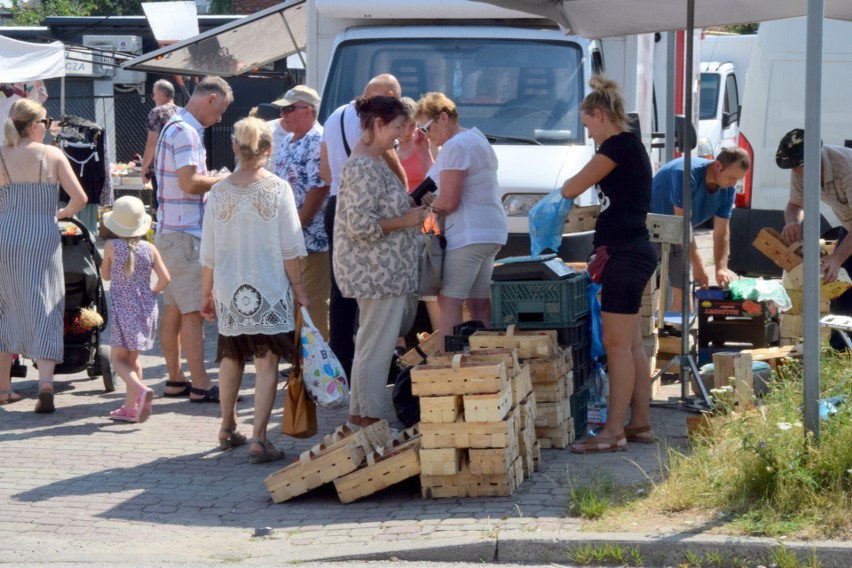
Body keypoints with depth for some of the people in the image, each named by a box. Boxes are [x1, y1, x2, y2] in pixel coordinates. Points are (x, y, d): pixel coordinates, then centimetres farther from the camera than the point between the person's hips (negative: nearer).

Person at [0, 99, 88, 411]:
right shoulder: (52, 155, -2)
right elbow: (79, 198, -5)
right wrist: (64, 213, 15)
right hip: (43, 239, -2)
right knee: (45, 309, 1)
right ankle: (45, 381, -18)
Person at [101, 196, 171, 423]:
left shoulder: (111, 247, -7)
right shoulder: (149, 248, -1)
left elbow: (105, 275, 7)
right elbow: (165, 278, -5)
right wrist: (152, 292, 11)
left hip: (122, 308, -4)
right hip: (145, 308, 4)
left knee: (118, 358, 1)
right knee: (133, 357, 15)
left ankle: (140, 389, -25)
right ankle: (130, 408, 15)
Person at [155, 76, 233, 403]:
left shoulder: (176, 127, 17)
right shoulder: (186, 132, -15)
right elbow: (189, 182, -23)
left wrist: (215, 184, 14)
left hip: (172, 232, 10)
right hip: (183, 234, -10)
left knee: (174, 310, 13)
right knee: (194, 311, -8)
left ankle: (175, 379, 18)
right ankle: (200, 386, -8)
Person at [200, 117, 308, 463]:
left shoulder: (219, 192, 0)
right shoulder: (278, 189, -7)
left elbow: (208, 253, 5)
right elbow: (290, 248, -6)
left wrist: (206, 293, 15)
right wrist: (297, 287, 4)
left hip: (229, 291, 3)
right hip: (270, 290, -3)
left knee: (231, 357, 20)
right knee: (266, 361, -2)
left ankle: (228, 429, 34)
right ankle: (259, 440, -9)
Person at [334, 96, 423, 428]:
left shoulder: (373, 161, 14)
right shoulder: (364, 168, -19)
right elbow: (361, 224, -24)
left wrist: (411, 210, 13)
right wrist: (406, 220, -17)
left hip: (379, 272, 11)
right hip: (378, 274, -11)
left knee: (371, 344, 15)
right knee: (377, 347, -5)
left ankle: (360, 413, 22)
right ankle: (368, 416, 1)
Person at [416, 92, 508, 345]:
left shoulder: (455, 146, -13)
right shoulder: (478, 139, 19)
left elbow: (448, 201, -18)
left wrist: (427, 208, -1)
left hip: (468, 236, -10)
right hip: (492, 232, 10)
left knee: (449, 302, -8)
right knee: (479, 304, 10)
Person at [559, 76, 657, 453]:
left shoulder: (618, 145, -12)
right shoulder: (631, 147, 18)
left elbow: (574, 188, -11)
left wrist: (559, 193, 12)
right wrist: (603, 253, 23)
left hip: (626, 254, -10)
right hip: (631, 251, 10)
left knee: (617, 344, -9)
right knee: (631, 344, 13)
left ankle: (614, 432, -8)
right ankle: (641, 424, 17)